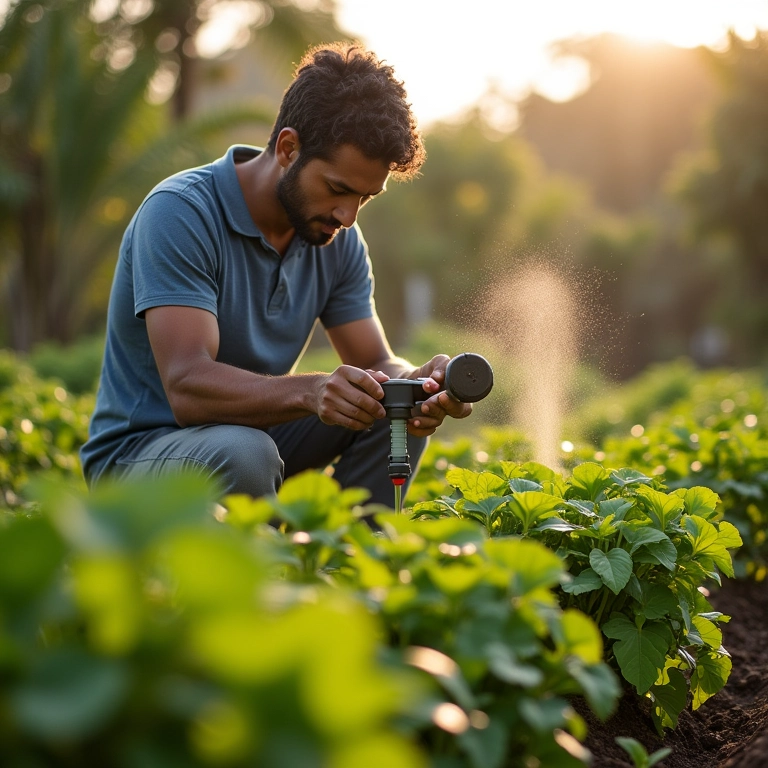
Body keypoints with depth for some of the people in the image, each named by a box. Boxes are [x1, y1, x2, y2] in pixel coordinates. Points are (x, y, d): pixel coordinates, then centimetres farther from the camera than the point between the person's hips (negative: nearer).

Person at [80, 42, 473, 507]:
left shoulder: (339, 240, -2)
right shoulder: (179, 213, -23)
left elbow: (376, 364, -3)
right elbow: (187, 387, -32)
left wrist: (417, 383, -27)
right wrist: (309, 391, -49)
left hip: (256, 429, 6)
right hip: (138, 451, -6)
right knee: (241, 452, -37)